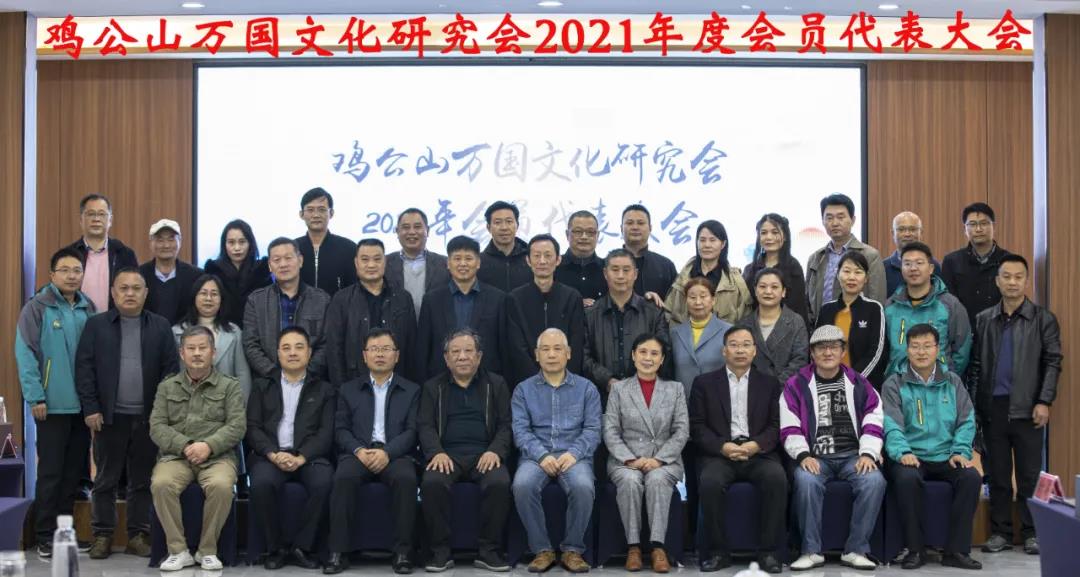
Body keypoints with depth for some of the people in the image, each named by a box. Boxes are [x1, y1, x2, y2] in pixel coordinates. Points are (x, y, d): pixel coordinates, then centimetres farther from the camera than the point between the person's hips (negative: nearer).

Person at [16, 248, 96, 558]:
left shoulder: (88, 309, 10)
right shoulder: (37, 308, -5)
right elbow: (25, 354, -10)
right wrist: (35, 397, -15)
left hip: (83, 404, 5)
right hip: (53, 404, -5)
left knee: (74, 472, 11)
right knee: (50, 472, 0)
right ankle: (45, 537, 9)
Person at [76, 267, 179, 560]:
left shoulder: (161, 326, 7)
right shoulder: (96, 325, 5)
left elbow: (171, 369, 3)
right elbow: (84, 368, 0)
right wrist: (90, 408, -8)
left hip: (148, 416, 1)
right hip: (109, 415, 0)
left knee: (142, 480, 6)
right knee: (105, 480, 6)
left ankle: (138, 535, 13)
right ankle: (102, 535, 14)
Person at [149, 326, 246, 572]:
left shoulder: (230, 386, 11)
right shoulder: (167, 387, 17)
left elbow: (237, 425, 0)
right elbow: (157, 427, 6)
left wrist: (209, 445, -17)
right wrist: (185, 446, -12)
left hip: (217, 456, -1)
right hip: (176, 455, 2)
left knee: (221, 486, -34)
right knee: (161, 484, -32)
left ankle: (208, 550, -13)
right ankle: (179, 550, -15)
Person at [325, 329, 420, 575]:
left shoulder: (411, 390, 14)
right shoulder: (348, 389, 17)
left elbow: (412, 431, 2)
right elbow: (341, 430, 8)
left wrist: (387, 452, -16)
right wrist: (359, 450, -13)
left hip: (395, 454, -1)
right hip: (358, 452, 1)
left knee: (406, 478, -34)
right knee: (344, 477, -33)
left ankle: (402, 551, -25)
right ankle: (339, 551, -26)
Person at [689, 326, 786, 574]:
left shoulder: (769, 383, 16)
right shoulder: (704, 383, 12)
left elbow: (776, 426, 7)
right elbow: (697, 426, 4)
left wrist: (755, 445, -13)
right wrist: (723, 447, -13)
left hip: (758, 452, 1)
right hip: (719, 452, -1)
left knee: (777, 478, -31)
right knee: (710, 481, -33)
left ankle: (767, 551, -18)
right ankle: (718, 551, -16)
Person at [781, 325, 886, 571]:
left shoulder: (859, 384, 13)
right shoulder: (796, 385, 7)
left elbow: (874, 423, 7)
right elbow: (790, 428, 1)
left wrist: (867, 454, -9)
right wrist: (804, 455, -14)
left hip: (852, 456, 2)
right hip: (815, 457, -1)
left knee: (874, 481, -29)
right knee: (806, 481, -35)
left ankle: (855, 551, -18)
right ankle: (811, 551, -21)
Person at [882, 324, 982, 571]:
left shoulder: (952, 381, 14)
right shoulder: (894, 384, 4)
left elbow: (966, 421, 9)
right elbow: (892, 424, -7)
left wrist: (960, 451, -8)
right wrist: (903, 452, -24)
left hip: (946, 457, 3)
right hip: (911, 457, -3)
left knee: (971, 477, -26)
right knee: (907, 479, -34)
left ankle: (956, 550, -15)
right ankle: (915, 549, -18)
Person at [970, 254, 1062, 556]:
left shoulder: (1043, 319, 3)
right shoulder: (983, 320, 11)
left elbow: (1052, 363, -2)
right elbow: (975, 364, 9)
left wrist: (1044, 401, -11)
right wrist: (973, 402, 2)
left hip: (1026, 407, -2)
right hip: (993, 407, 3)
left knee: (1030, 474, 2)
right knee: (997, 474, 8)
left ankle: (1032, 533, 11)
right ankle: (1000, 532, 15)